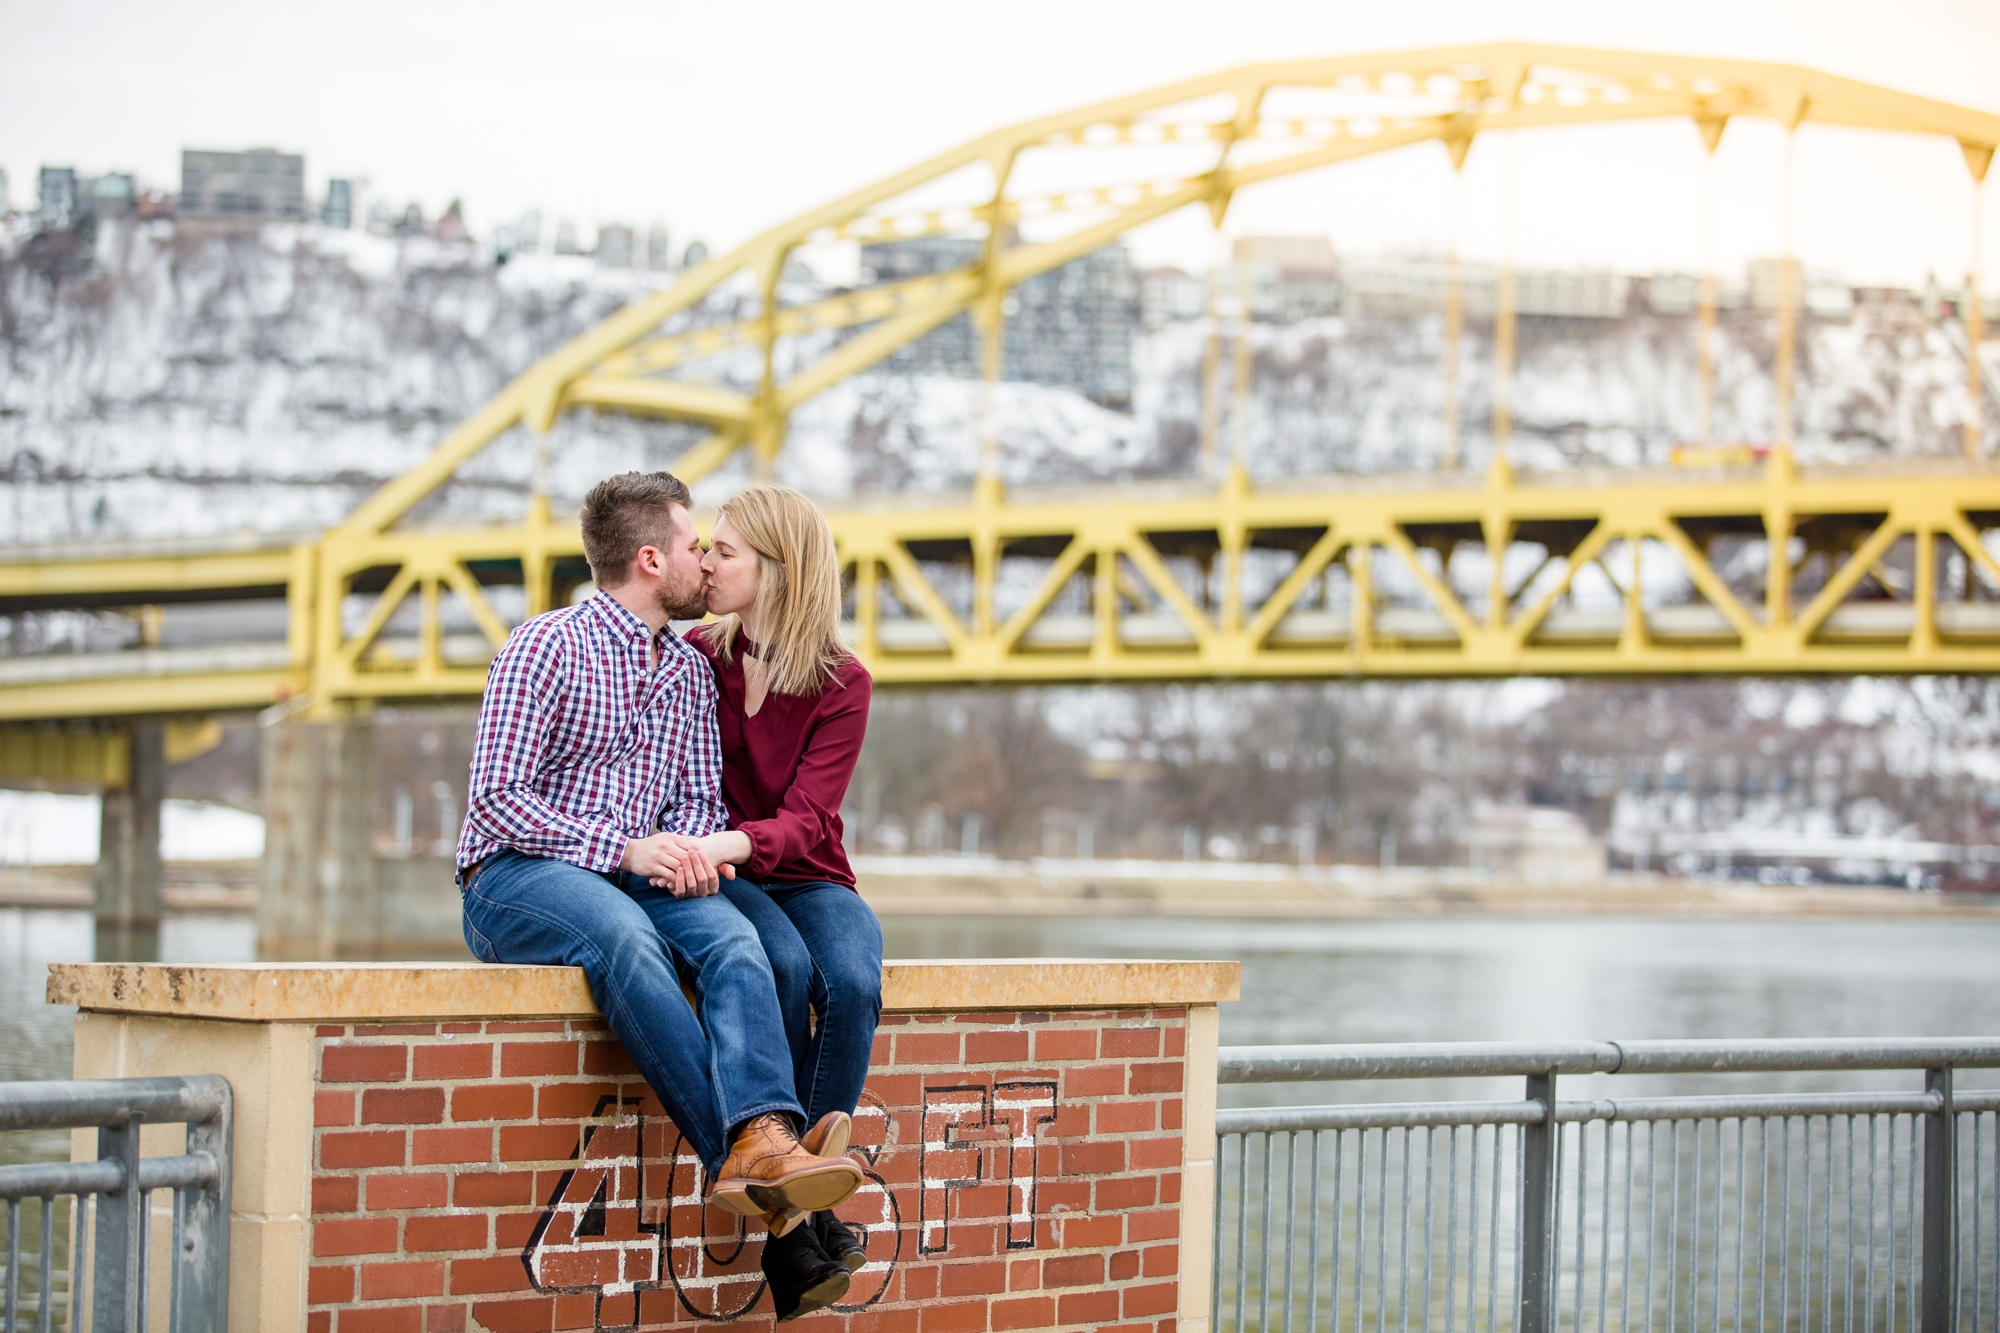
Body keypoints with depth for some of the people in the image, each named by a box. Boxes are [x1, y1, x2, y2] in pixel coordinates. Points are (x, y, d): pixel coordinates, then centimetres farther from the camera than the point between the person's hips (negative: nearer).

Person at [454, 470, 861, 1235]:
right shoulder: (547, 647, -2)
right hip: (516, 881, -5)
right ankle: (734, 1152, -47)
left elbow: (701, 797, 18)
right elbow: (496, 797, -10)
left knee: (730, 936, -29)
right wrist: (625, 849, -20)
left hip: (641, 881, 5)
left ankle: (763, 1139, -51)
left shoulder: (690, 669, 19)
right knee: (623, 932, -39)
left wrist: (693, 850, -8)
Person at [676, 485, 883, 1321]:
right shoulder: (696, 657, 3)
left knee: (851, 981, -34)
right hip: (719, 880, 0)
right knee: (784, 968, -34)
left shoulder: (841, 684, -4)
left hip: (807, 878, 0)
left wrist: (724, 844, -36)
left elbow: (804, 819, -15)